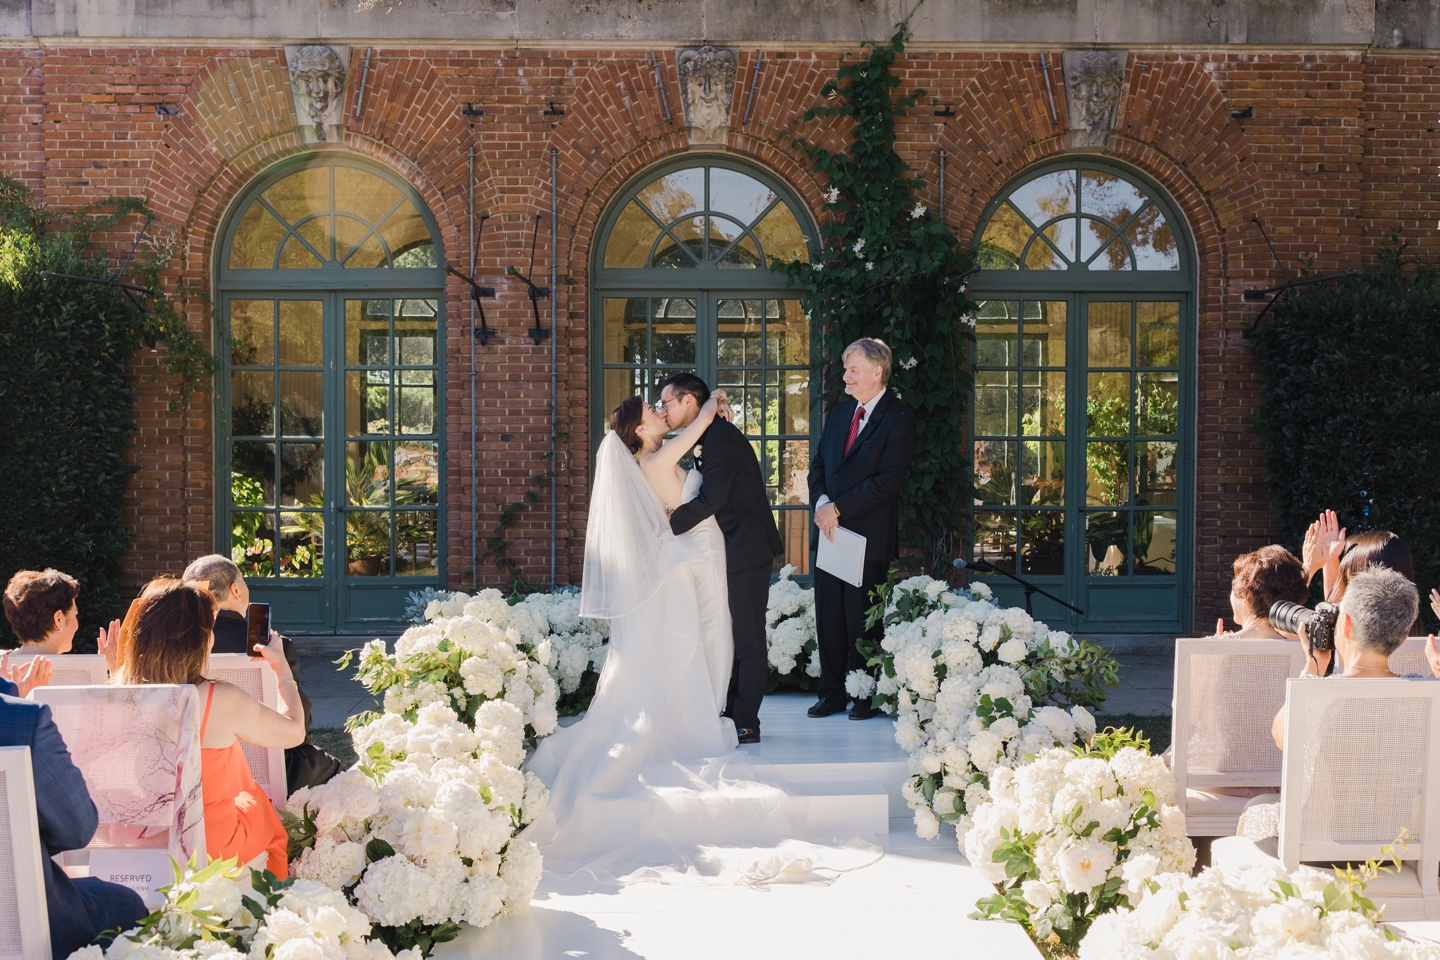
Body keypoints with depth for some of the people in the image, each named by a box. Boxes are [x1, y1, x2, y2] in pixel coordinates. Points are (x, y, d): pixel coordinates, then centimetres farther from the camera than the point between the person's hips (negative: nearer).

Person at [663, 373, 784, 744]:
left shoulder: (721, 438, -18)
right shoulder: (707, 438, 15)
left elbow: (710, 500, -25)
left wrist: (668, 525, -17)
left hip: (746, 550, -10)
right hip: (733, 550, 10)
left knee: (746, 636, -5)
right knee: (731, 634, 14)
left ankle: (746, 723, 0)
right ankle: (734, 714, 22)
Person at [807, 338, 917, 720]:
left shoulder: (899, 418, -8)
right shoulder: (839, 412, 15)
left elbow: (887, 479, -15)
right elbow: (819, 463, 16)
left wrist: (838, 508, -15)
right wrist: (821, 501, -4)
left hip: (869, 534, -6)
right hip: (831, 530, 6)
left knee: (863, 618, 1)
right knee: (828, 616, 8)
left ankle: (865, 696, 13)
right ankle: (832, 693, 17)